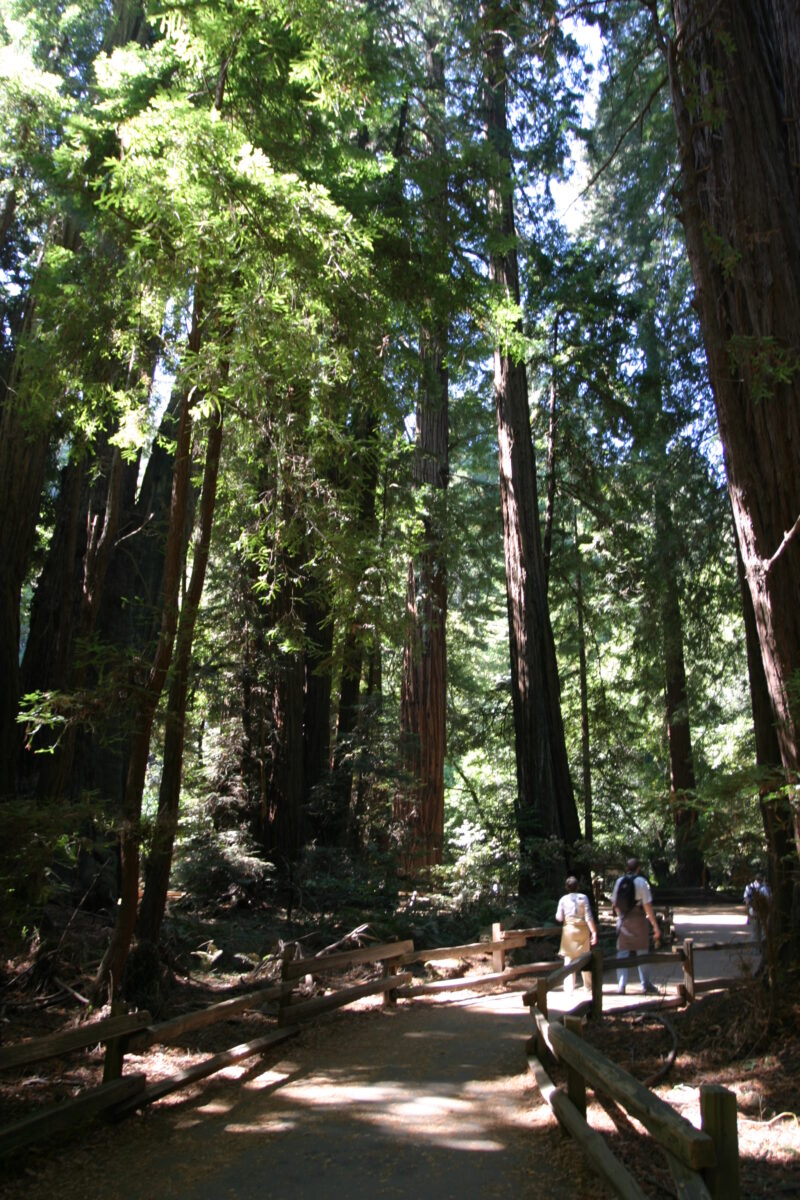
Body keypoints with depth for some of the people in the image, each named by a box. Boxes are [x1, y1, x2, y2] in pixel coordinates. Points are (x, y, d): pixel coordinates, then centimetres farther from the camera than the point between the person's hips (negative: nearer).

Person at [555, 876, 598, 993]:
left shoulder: (563, 899, -3)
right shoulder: (583, 897, -4)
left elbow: (559, 918, -3)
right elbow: (588, 917, -10)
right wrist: (594, 932, -8)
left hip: (569, 930, -1)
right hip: (583, 930, 1)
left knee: (569, 958, 3)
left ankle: (569, 989, -1)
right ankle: (588, 985, 27)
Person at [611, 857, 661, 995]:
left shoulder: (619, 882, 3)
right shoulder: (641, 881, -10)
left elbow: (614, 903, 9)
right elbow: (648, 906, -14)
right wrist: (655, 926, -11)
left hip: (623, 921, 3)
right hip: (638, 920, -3)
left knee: (622, 953, 7)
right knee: (642, 953, 10)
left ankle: (621, 986, 3)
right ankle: (646, 985, 19)